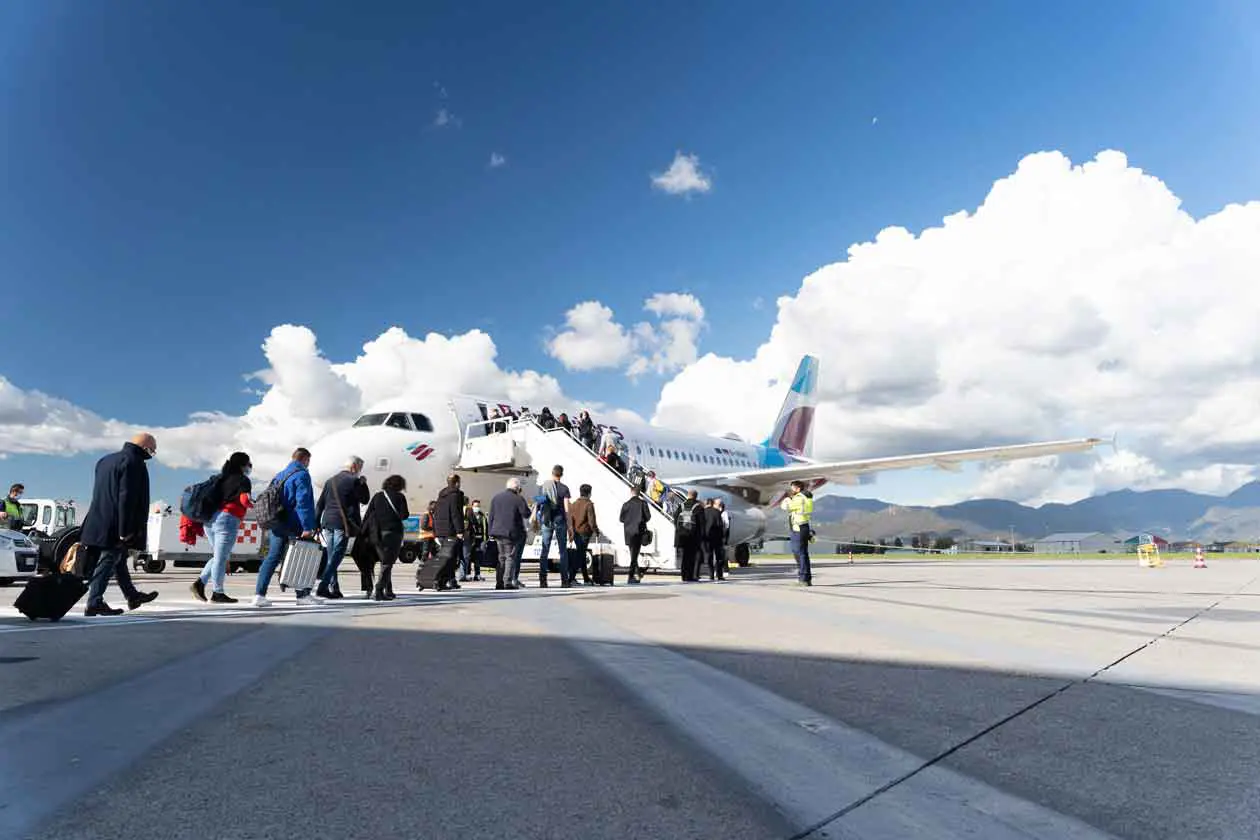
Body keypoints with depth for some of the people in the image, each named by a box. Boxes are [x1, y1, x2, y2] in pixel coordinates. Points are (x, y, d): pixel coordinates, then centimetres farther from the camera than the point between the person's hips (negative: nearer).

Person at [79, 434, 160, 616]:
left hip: (99, 523, 10)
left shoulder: (106, 460, 15)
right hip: (115, 526, -10)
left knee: (119, 560, 18)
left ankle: (132, 596, 30)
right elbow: (127, 498, -23)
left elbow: (99, 493, 21)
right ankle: (95, 603, 0)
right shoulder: (133, 463, -16)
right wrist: (125, 530, -22)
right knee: (108, 561, -3)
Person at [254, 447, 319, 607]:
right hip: (294, 526, -7)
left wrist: (270, 523, 21)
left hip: (276, 525, 7)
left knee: (272, 558, 7)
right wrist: (307, 527, -20)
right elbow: (303, 503, -18)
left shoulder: (279, 476, 17)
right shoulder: (302, 475, -9)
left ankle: (259, 594, 1)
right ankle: (303, 595, 9)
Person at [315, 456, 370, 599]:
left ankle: (334, 589, 13)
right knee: (336, 556, -5)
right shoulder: (353, 481, -6)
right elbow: (365, 499, 1)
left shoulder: (330, 481, 15)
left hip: (327, 522, 7)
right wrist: (363, 484, 12)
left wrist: (316, 523, 16)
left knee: (331, 557, 11)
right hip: (342, 523, -7)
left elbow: (320, 504, 14)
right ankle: (323, 587, -13)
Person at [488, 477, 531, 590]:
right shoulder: (518, 499, -10)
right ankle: (508, 582, -6)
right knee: (511, 557, 0)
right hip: (511, 533, -6)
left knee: (502, 557, 15)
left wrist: (490, 530, 15)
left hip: (497, 532, 6)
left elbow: (491, 515, 11)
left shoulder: (496, 497, 10)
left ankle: (499, 583, 14)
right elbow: (526, 514, -7)